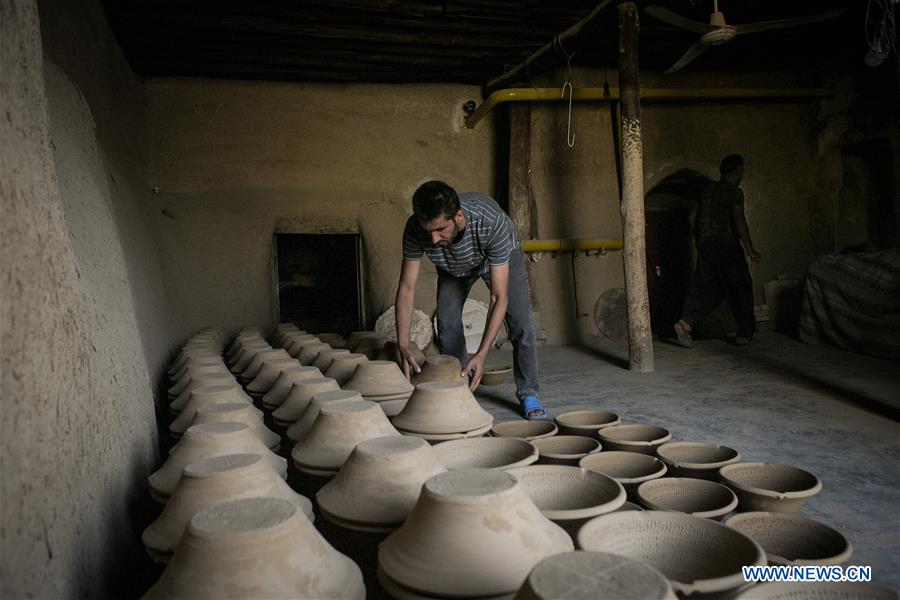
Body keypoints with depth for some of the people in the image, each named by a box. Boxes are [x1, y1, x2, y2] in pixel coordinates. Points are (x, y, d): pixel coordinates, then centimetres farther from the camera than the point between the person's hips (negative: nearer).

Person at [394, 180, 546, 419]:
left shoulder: (492, 223, -46)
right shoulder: (415, 228, -37)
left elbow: (499, 297, -41)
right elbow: (406, 288, -28)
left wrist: (481, 355, -48)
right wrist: (403, 346, -39)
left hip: (500, 256, -2)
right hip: (453, 266, 3)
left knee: (521, 324, -14)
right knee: (447, 324, -9)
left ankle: (528, 394, 3)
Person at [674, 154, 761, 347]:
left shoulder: (706, 192, 14)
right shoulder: (734, 192, -6)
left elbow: (696, 224, 18)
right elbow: (739, 221, -15)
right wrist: (749, 249, -13)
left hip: (705, 247, 6)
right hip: (727, 246, -6)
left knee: (705, 288, 6)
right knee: (740, 288, 7)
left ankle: (685, 323, -13)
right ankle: (745, 333, 15)